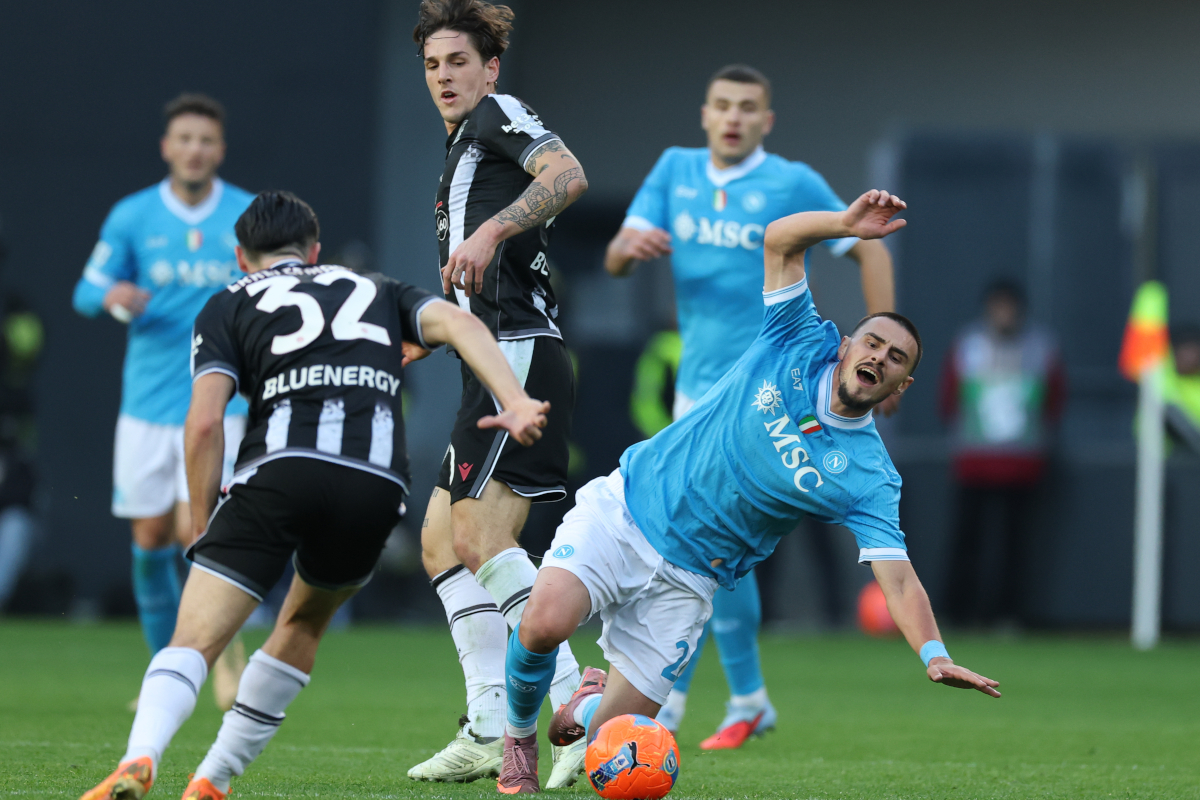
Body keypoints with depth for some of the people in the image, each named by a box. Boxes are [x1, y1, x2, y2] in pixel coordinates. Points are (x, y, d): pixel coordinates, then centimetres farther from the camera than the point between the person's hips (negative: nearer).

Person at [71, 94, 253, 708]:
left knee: (196, 530, -15)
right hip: (147, 403, 2)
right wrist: (112, 297, -16)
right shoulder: (132, 218, 1)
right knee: (151, 538, 4)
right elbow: (85, 293, 5)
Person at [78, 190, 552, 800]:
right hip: (377, 482, 3)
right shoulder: (378, 291, 31)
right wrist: (515, 402, -1)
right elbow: (457, 323, 11)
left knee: (193, 641, -5)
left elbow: (205, 422, 6)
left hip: (282, 466, -3)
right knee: (304, 623, 28)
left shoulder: (228, 307, 22)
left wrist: (203, 532, 13)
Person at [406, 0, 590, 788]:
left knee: (482, 535, -19)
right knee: (442, 541, 9)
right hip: (495, 368, 11)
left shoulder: (500, 114, 0)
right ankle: (491, 732, 7)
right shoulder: (464, 148, 27)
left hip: (521, 354, -11)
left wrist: (492, 228, -30)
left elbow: (568, 175, -22)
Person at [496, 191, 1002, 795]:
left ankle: (588, 705, 34)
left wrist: (933, 655, -32)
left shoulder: (868, 477, -7)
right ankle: (518, 734, 7)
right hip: (625, 509, -1)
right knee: (545, 624, -28)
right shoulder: (800, 344, -4)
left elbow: (896, 575, -14)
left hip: (685, 580, 1)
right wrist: (847, 224, -27)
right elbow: (779, 240, -8)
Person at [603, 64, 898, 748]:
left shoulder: (792, 184, -7)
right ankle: (748, 699, 20)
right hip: (697, 385, 6)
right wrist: (627, 246, -24)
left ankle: (668, 698, -9)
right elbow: (617, 261, 1)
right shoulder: (676, 170, 7)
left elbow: (870, 249, -1)